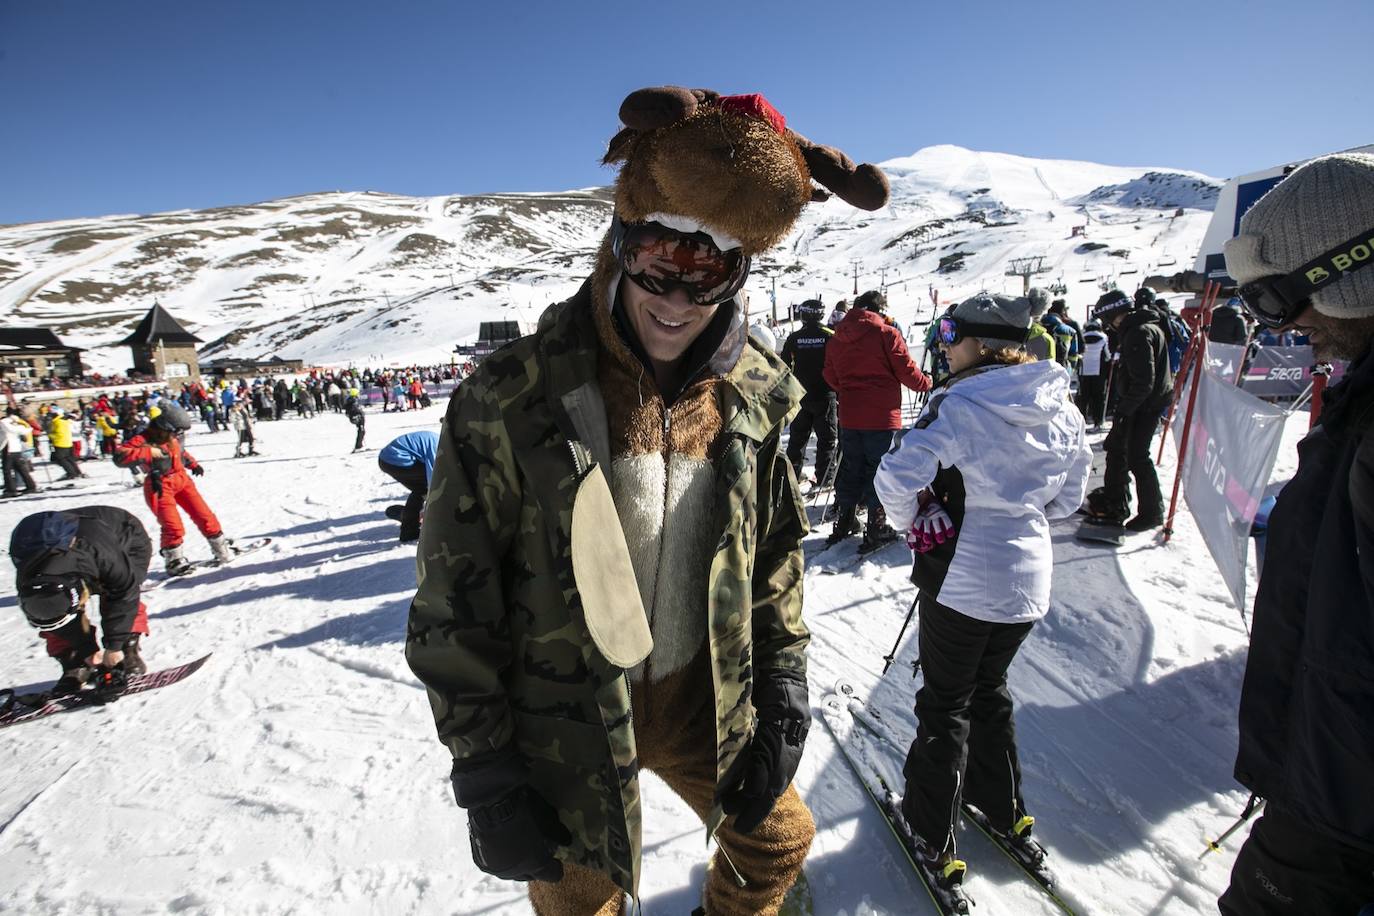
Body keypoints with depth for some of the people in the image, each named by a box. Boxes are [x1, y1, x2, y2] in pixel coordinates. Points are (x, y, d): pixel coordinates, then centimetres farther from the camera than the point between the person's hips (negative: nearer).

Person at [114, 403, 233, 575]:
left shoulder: (173, 439, 6)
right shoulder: (143, 440, -17)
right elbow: (120, 456, -31)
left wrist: (193, 464, 29)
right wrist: (149, 452, -34)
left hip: (181, 479, 7)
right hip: (160, 486, -7)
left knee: (203, 515, 6)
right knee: (173, 526, -12)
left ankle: (222, 549, 18)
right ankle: (173, 560, 9)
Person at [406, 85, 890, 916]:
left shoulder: (753, 395, -8)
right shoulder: (513, 401, -21)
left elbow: (777, 551, 4)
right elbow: (455, 605, -14)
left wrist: (782, 688, 3)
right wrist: (484, 772, -10)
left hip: (707, 698, 4)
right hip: (567, 715, -3)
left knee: (777, 839, 23)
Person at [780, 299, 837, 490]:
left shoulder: (793, 338, -2)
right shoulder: (830, 337, -7)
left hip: (800, 396, 2)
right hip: (825, 396, -2)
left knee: (797, 438, 12)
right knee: (826, 438, 6)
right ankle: (823, 478, 4)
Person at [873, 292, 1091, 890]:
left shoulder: (959, 405, -19)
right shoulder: (1062, 409, 1)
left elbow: (895, 480, -27)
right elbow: (1070, 495, 11)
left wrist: (911, 522, -8)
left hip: (962, 577, -6)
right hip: (1029, 579, 6)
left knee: (945, 703, 11)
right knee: (989, 689, 26)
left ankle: (934, 836, 25)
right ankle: (1004, 810, 41)